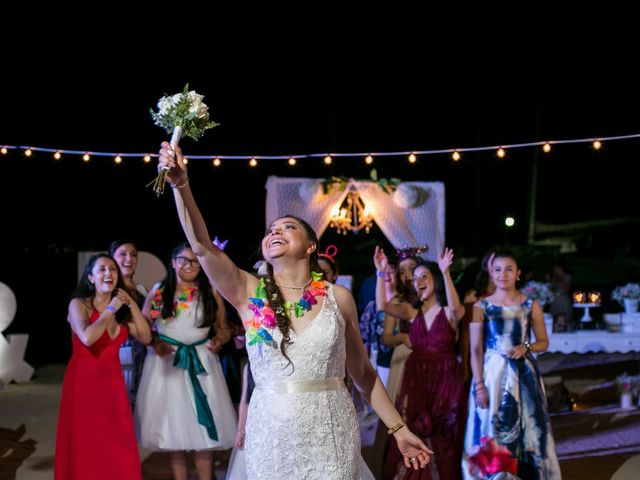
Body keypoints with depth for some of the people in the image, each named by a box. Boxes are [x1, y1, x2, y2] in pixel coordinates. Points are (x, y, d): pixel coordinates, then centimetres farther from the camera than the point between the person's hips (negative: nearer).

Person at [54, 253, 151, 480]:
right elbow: (87, 338, -26)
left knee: (118, 446, 3)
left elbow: (145, 337, 2)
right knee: (86, 446, 1)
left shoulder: (121, 308, 8)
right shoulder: (79, 304, -9)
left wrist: (131, 305, -5)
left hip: (113, 381, 5)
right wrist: (111, 310, -16)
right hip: (84, 379, -5)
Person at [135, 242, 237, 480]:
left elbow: (223, 328, 8)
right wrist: (154, 342, -13)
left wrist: (219, 340, -13)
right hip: (166, 362, 0)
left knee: (203, 428, -2)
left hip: (201, 362, 0)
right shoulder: (158, 291, 4)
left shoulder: (211, 293, 4)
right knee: (173, 426, 5)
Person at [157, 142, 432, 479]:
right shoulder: (249, 293, 0)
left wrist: (398, 429, 10)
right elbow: (202, 246, -14)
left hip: (331, 431, 0)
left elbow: (362, 373, 10)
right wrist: (181, 185, -25)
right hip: (271, 432, 0)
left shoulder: (338, 298, 1)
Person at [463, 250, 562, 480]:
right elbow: (475, 351, -1)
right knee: (490, 431, 2)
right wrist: (479, 385, -9)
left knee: (527, 430, 3)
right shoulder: (481, 307, 1)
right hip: (492, 374, -1)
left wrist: (526, 347, -12)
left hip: (523, 375, 1)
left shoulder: (531, 305, 4)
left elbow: (543, 342, 10)